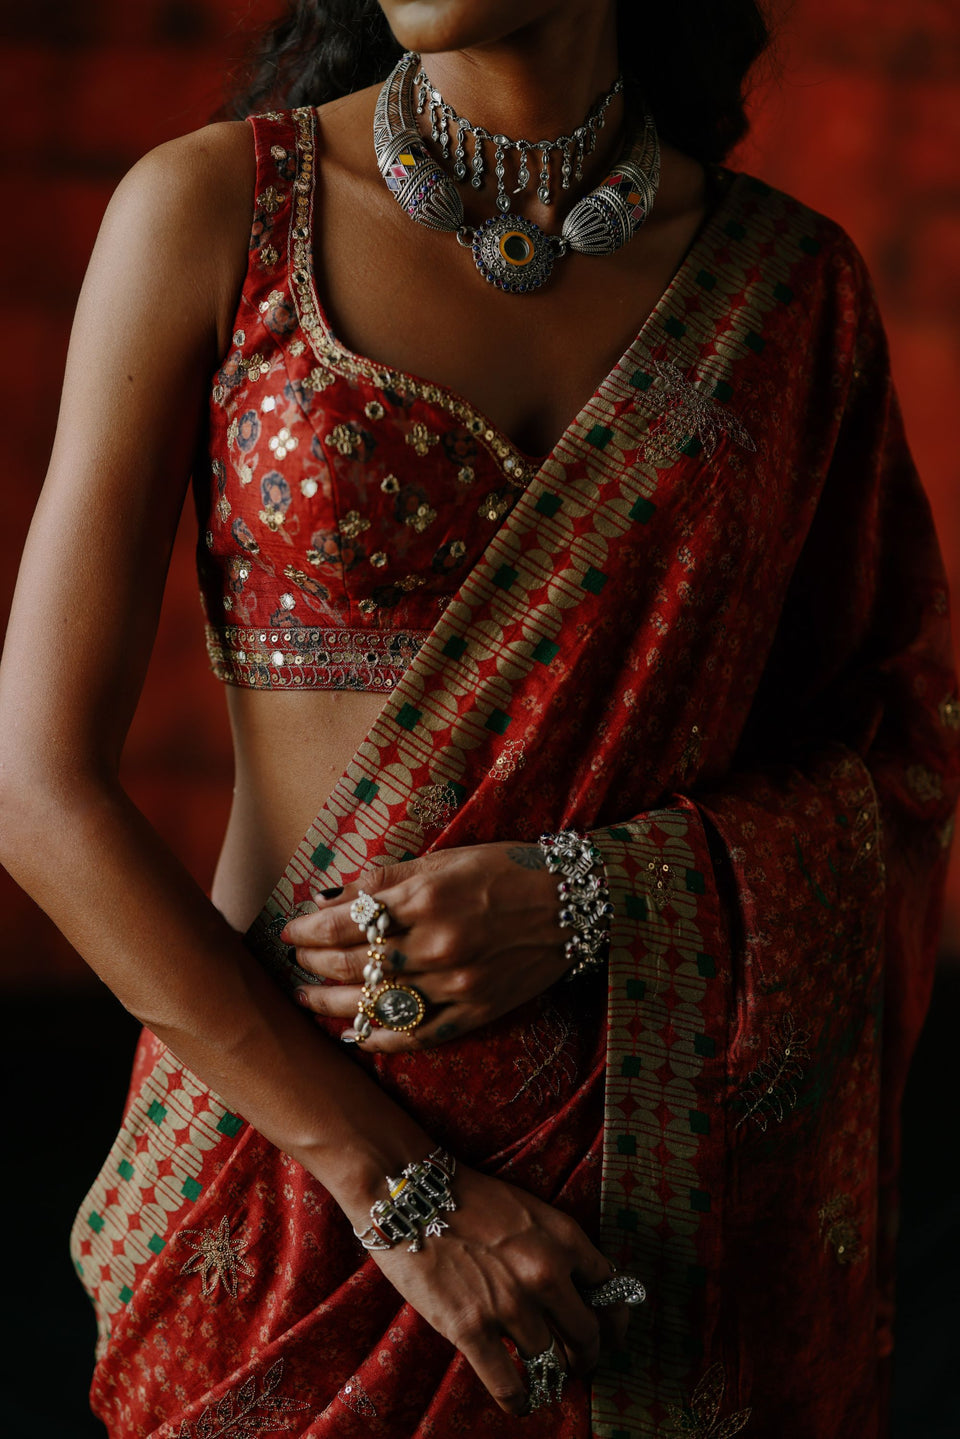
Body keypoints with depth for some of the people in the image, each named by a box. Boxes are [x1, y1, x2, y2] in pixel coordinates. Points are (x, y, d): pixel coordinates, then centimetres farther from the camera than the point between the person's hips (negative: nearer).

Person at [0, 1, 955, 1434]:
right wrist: (398, 1189, -14)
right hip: (295, 1172, -1)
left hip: (676, 1180, 2)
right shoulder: (209, 207, -7)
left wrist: (593, 900, -14)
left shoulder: (792, 281, -1)